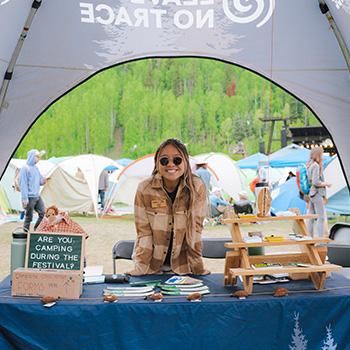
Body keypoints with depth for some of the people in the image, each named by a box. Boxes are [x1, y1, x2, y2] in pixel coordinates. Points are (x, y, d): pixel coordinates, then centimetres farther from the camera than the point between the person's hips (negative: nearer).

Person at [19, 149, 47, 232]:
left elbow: (39, 181, 20)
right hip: (30, 197, -8)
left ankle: (36, 230, 18)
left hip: (37, 196, 8)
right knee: (29, 216, -2)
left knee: (43, 214, 5)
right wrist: (25, 198, -20)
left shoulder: (35, 168, 14)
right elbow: (23, 184, -15)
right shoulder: (25, 168, -10)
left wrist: (43, 181, -5)